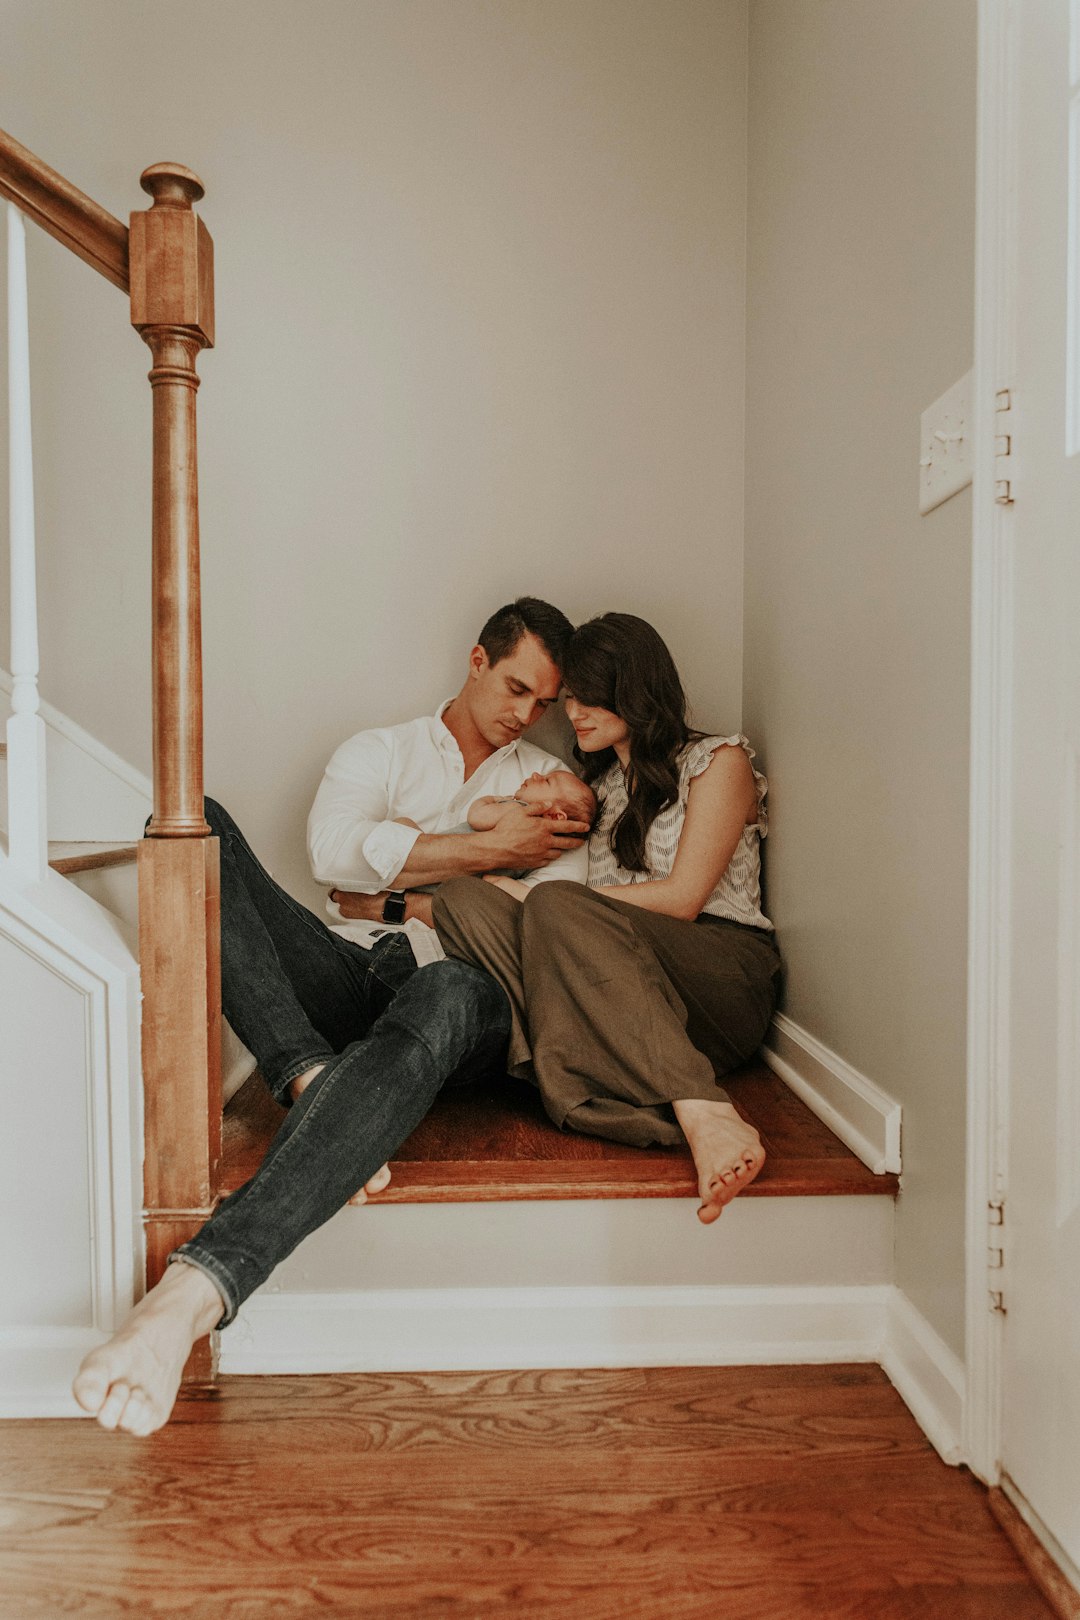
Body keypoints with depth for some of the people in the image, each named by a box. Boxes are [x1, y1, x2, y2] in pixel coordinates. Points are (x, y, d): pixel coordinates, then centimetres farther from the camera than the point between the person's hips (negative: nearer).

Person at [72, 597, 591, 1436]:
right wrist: (489, 848, -1)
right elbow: (337, 849, -1)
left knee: (444, 1000, -42)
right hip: (355, 976, 2)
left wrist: (407, 899, 1)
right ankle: (315, 1083, -37)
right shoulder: (379, 752, 23)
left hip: (468, 983, -1)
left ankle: (198, 1286, -52)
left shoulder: (551, 786, 25)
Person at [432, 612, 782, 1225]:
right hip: (622, 999, 5)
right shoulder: (598, 784, 27)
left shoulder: (718, 760, 8)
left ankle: (703, 1114, -43)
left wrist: (540, 899, -6)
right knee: (463, 899, -18)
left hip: (727, 982, -5)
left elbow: (681, 898, -5)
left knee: (555, 907, -31)